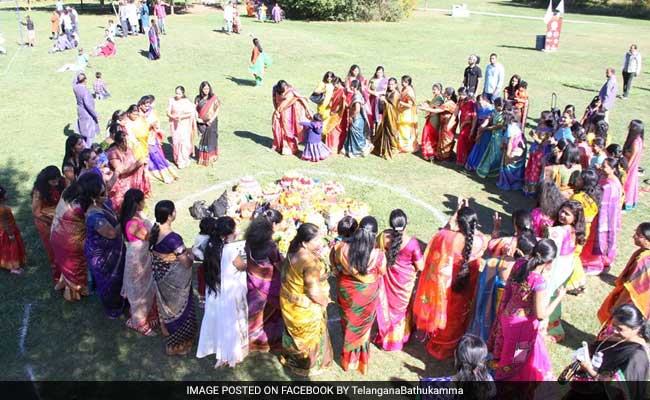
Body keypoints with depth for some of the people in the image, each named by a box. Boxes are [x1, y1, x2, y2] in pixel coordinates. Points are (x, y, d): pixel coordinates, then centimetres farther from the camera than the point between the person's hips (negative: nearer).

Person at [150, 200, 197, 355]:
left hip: (159, 272, 8)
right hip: (173, 277, -8)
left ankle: (167, 330, 54)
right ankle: (176, 344, 27)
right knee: (178, 307, 12)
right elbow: (187, 263, -26)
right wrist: (190, 254, -5)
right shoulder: (173, 238, -33)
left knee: (166, 303, 30)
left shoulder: (154, 229, -9)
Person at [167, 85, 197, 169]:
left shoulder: (187, 101, -8)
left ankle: (183, 161, 6)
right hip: (174, 124, 2)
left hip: (184, 125, -2)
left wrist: (181, 117, -21)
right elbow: (168, 113, -2)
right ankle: (177, 159, 22)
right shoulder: (172, 100, -4)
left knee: (184, 142, -5)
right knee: (176, 142, 7)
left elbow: (191, 113, -9)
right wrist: (174, 117, -21)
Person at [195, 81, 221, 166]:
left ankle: (210, 158, 16)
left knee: (211, 139, 3)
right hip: (201, 123, 2)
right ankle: (202, 158, 24)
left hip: (211, 123, -2)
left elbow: (217, 110, -7)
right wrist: (197, 118, -11)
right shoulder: (198, 98, 2)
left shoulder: (214, 98, -7)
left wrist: (211, 120, -14)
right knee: (203, 139, 11)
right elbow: (195, 109, 6)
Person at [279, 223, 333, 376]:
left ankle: (290, 357, 51)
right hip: (304, 307, -7)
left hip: (290, 301, 8)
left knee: (293, 332, 29)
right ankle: (307, 365, 40)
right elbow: (314, 292, -30)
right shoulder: (310, 261, -35)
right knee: (308, 337, 18)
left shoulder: (293, 250, -9)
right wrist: (324, 302, -10)